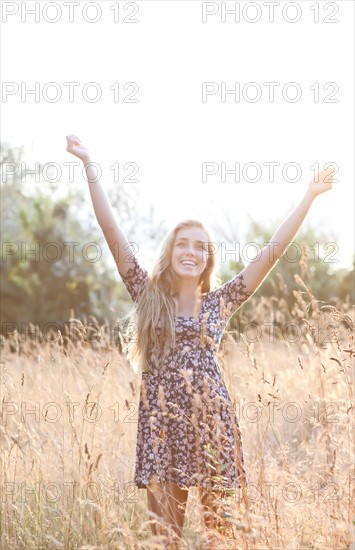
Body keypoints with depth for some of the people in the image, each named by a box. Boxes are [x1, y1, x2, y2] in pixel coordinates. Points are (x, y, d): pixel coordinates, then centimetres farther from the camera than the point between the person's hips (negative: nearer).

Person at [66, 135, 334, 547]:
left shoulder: (220, 302, 10)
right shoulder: (148, 294, 9)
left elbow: (272, 252, 9)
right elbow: (112, 232, 4)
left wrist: (309, 196, 8)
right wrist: (89, 164, 2)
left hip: (212, 422, 1)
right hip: (162, 421, 0)